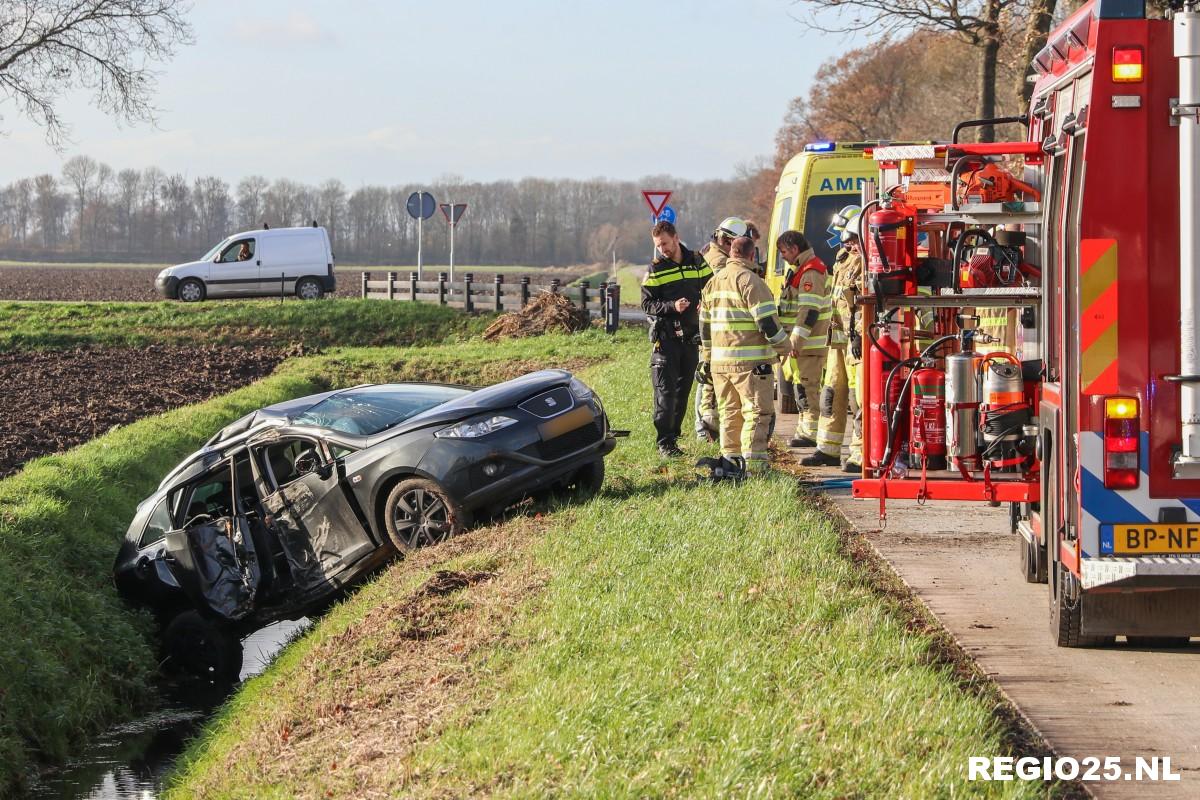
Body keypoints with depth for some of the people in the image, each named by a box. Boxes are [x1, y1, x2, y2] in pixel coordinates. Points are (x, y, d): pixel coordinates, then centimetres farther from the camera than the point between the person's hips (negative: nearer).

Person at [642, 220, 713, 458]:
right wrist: (672, 306, -21)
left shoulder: (696, 262, 7)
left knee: (683, 390, 10)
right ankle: (664, 442, -5)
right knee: (666, 391, -7)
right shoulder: (656, 270, -2)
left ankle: (673, 436, 20)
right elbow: (647, 304, -5)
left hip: (690, 336, 4)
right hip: (666, 337, -4)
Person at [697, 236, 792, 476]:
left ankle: (730, 460, 16)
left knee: (729, 412, 15)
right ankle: (753, 464, -10)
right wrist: (784, 346, -1)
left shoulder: (713, 282, 15)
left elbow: (704, 324, 20)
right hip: (750, 362, -7)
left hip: (720, 361, 7)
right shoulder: (750, 281, -11)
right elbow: (767, 321, -15)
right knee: (756, 411, -4)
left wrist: (705, 359, 27)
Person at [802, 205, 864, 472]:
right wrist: (833, 331, 23)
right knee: (832, 393, 13)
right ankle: (828, 450, 21)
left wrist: (859, 336, -27)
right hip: (839, 338, 10)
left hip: (858, 339, -10)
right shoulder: (844, 258, 17)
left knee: (859, 399, -9)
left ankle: (861, 456, -7)